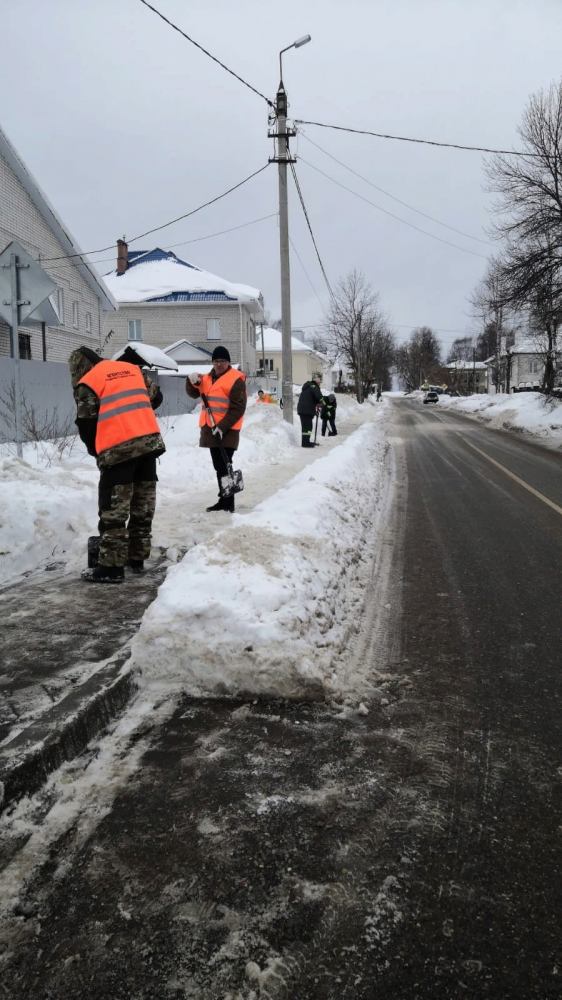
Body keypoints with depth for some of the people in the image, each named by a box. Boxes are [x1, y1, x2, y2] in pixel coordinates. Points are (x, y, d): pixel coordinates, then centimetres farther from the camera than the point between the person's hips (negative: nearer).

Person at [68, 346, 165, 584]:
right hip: (150, 441, 6)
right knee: (143, 506, 12)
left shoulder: (86, 383, 1)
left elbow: (86, 423, 0)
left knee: (114, 510, 0)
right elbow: (156, 397, 22)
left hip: (118, 448, -6)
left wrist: (95, 450, 17)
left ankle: (112, 567, 2)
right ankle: (137, 558, 21)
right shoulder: (132, 368, 17)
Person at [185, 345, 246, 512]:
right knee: (218, 466, 13)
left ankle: (228, 503, -7)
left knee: (224, 466, -10)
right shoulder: (208, 378, 15)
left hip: (227, 430, -8)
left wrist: (222, 427, -21)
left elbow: (237, 408, -15)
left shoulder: (236, 379, -9)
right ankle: (224, 499, 22)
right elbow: (194, 393, 15)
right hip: (211, 429, 8)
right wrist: (192, 381, -6)